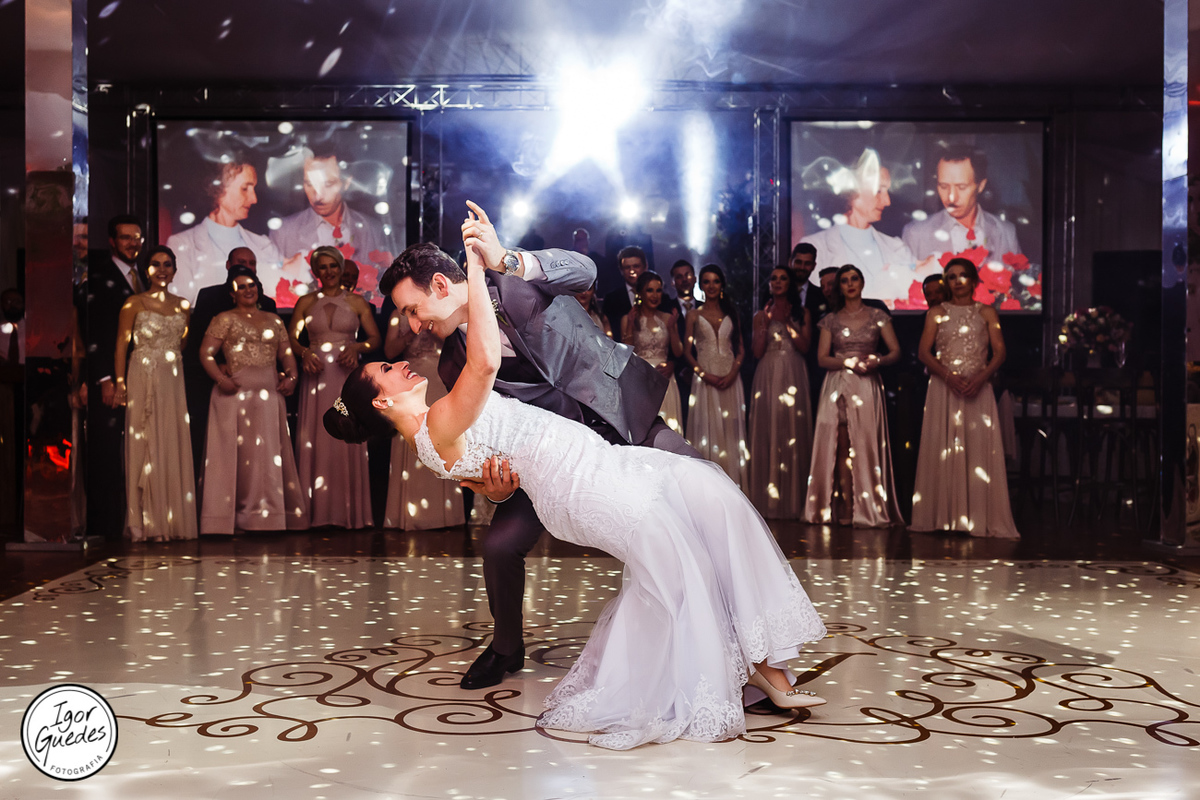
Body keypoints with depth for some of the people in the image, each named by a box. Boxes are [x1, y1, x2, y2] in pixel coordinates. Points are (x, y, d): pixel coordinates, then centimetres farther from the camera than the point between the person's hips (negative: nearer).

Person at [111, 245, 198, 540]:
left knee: (174, 446, 3)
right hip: (143, 380, -4)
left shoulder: (183, 305, 11)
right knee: (145, 448, -2)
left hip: (174, 382, 4)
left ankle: (173, 520, 10)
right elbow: (121, 345, -3)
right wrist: (120, 383, -11)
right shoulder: (134, 303, -1)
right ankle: (146, 524, 3)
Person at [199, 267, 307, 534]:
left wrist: (291, 376, -4)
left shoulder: (274, 321, 17)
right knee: (237, 452, -3)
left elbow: (286, 354, 14)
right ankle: (234, 515, 1)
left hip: (269, 393, 4)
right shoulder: (224, 319, 5)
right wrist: (220, 378, -17)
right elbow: (206, 353, -3)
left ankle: (267, 511, 12)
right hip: (235, 392, -4)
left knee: (270, 452, 5)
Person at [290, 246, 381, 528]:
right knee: (316, 440, -2)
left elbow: (375, 339, 6)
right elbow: (291, 338, 6)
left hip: (347, 376, -1)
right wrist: (305, 353, -14)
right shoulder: (306, 302, 10)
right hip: (316, 375, 1)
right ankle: (318, 511, 3)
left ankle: (350, 510, 3)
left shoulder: (356, 301, 8)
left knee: (348, 441, -3)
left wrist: (356, 347, -13)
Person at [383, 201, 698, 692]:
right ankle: (506, 649, 19)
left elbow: (584, 271, -32)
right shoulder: (454, 363, -2)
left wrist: (504, 260, -48)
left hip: (625, 416, -2)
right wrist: (489, 479, -24)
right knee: (500, 545, -11)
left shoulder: (518, 280, -12)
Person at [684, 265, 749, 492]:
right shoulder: (694, 316, 5)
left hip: (730, 378, 2)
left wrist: (732, 373, -9)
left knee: (731, 429, 2)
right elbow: (687, 352, 2)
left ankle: (733, 481, 8)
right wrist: (705, 375, -11)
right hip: (704, 378, -2)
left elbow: (740, 349, 8)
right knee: (707, 428, -2)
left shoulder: (731, 313, 10)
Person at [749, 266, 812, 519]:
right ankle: (768, 500, 0)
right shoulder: (761, 315, 12)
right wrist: (766, 323, -4)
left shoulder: (801, 313, 11)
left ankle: (793, 500, 0)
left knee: (793, 431, -5)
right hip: (767, 376, 1)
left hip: (793, 376, -1)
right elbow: (757, 351, 3)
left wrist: (787, 323, -7)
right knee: (767, 433, -4)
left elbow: (804, 347, 0)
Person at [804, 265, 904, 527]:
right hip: (838, 386, 1)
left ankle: (869, 509, 1)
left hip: (867, 386, -1)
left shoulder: (877, 316, 7)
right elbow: (822, 357, 3)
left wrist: (877, 361, -16)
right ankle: (846, 509, 1)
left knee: (867, 445, -5)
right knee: (842, 448, -3)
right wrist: (849, 362, -12)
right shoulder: (831, 320, 10)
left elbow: (895, 351, 3)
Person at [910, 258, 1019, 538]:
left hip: (978, 389, 0)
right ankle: (944, 516, 2)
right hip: (943, 388, 0)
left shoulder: (987, 313, 11)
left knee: (979, 450, -5)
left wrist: (981, 377, -14)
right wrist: (948, 376, -13)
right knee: (942, 451, -3)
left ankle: (980, 518, -2)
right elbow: (924, 352, 2)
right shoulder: (937, 312, 10)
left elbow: (999, 352, 4)